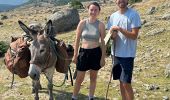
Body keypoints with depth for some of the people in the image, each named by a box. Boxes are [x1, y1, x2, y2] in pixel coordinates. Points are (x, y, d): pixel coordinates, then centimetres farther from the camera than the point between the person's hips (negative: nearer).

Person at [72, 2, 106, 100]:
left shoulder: (101, 25, -6)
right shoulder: (82, 23, -5)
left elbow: (103, 42, -2)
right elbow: (77, 40, 1)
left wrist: (103, 57, -4)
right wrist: (75, 55, 0)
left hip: (96, 53, 0)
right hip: (83, 52, 0)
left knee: (93, 77, 14)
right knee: (79, 78, 7)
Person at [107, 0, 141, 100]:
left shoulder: (134, 14, -10)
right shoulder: (113, 16, 7)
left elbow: (134, 35, -16)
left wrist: (119, 29, -22)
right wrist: (112, 35, -10)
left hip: (127, 54, -6)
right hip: (116, 53, 6)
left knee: (126, 83, -4)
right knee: (121, 82, 14)